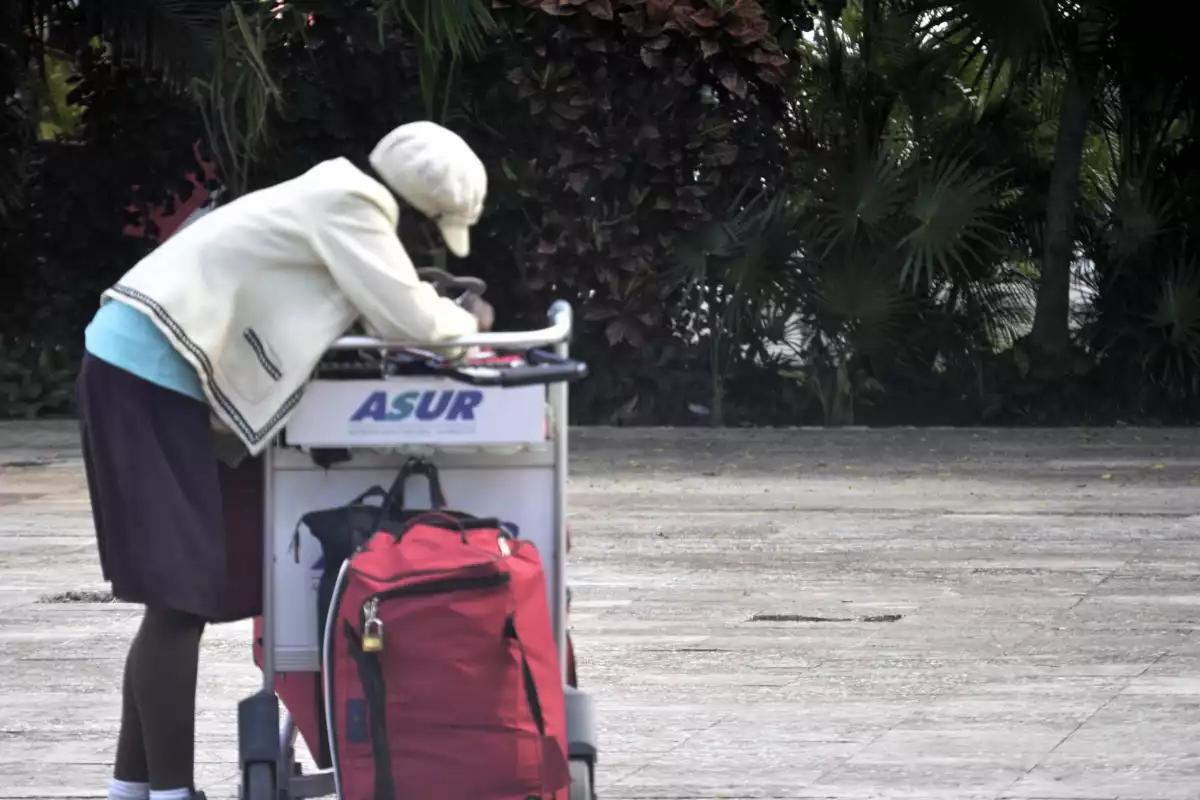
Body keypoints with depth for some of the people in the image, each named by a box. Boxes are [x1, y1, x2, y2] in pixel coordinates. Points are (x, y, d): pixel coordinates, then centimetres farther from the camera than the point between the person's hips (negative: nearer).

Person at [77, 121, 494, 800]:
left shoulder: (340, 203, 18)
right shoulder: (348, 207, -13)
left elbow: (377, 312, 20)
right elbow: (409, 321, -15)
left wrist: (447, 314, 7)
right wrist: (466, 322, 4)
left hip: (146, 369, 11)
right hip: (148, 371, -11)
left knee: (180, 594, 13)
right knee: (181, 593, -11)